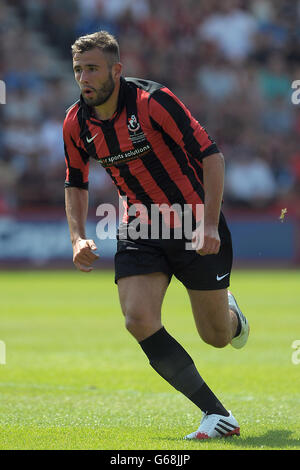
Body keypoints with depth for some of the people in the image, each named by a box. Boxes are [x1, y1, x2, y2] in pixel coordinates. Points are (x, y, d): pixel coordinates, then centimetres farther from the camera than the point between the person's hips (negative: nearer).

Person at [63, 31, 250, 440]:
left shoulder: (153, 101, -20)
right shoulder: (76, 124, -3)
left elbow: (210, 154, -18)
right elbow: (76, 184, 13)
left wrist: (210, 224, -24)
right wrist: (78, 238, -1)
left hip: (194, 227, -4)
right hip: (139, 232, 4)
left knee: (216, 336, 4)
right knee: (139, 320, -20)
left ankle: (230, 314, 46)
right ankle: (218, 415, -12)